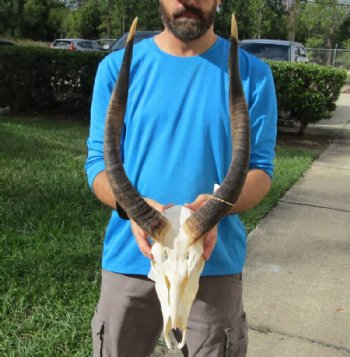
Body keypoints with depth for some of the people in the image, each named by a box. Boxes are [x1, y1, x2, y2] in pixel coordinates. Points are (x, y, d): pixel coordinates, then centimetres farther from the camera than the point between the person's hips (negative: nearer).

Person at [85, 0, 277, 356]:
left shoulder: (252, 74, -3)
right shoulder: (117, 68, -1)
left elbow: (260, 168, -2)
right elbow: (99, 162, -1)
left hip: (216, 262, 0)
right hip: (130, 259, 1)